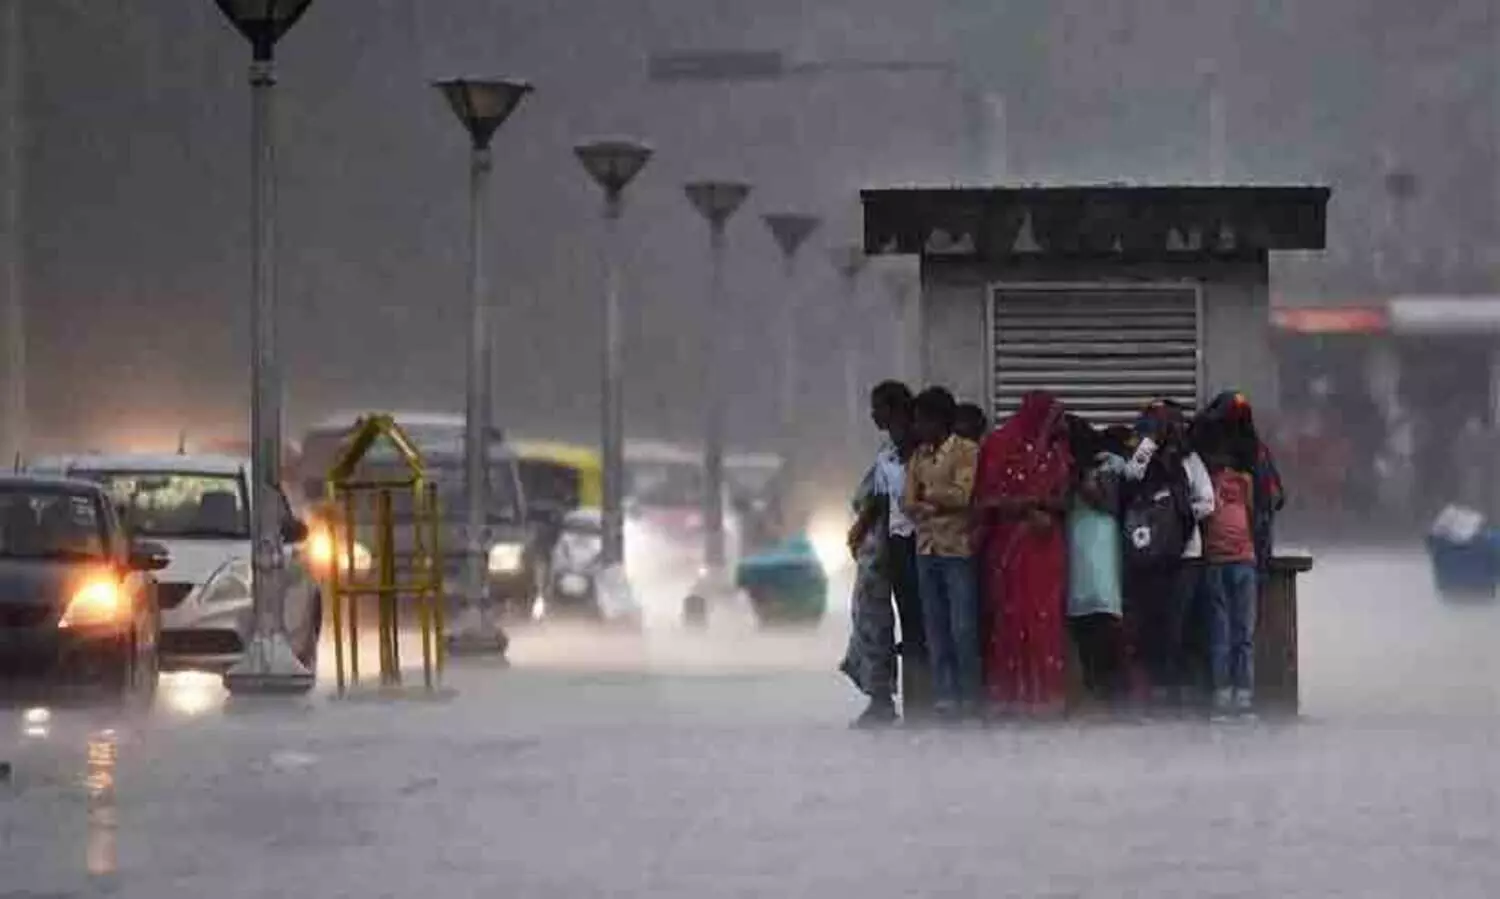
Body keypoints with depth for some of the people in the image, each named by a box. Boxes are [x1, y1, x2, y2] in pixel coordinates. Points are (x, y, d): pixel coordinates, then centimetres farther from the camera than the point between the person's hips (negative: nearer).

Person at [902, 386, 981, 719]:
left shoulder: (966, 451, -4)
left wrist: (927, 494, -2)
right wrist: (939, 505, -9)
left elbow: (962, 495, -14)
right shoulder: (919, 454, 15)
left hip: (958, 550, -6)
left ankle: (969, 698, -1)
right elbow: (909, 504, 9)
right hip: (927, 550, 6)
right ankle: (944, 696, 9)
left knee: (963, 628, -7)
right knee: (935, 629, 5)